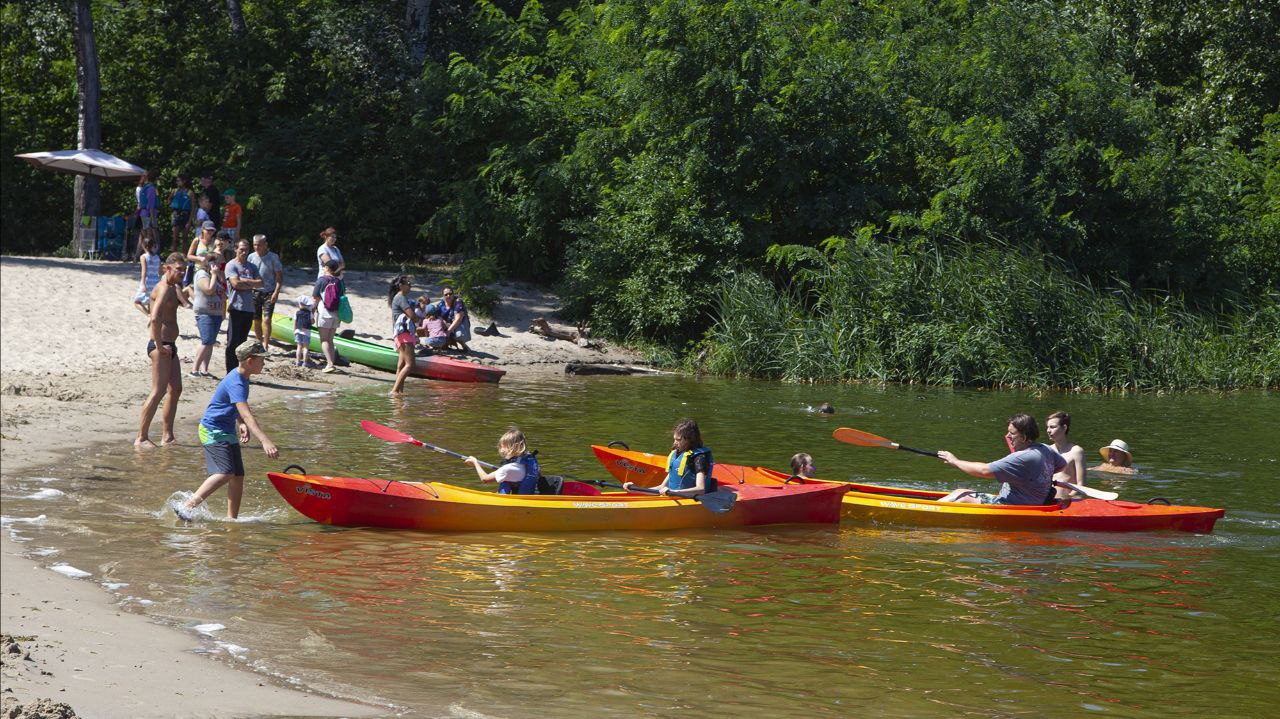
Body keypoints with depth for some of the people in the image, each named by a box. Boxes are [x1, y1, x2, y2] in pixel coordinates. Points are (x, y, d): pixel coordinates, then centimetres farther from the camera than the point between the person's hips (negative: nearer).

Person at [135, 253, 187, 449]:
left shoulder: (172, 288, 15)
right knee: (158, 391, -10)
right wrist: (159, 345, -23)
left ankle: (167, 436, 16)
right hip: (161, 346, -11)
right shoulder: (164, 289, -16)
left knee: (175, 389, 12)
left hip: (169, 346, 11)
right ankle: (141, 438, -8)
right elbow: (155, 319, -28)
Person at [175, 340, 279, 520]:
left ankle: (231, 519, 13)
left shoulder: (242, 378, 8)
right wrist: (265, 441, -44)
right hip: (213, 431, -10)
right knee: (225, 473, -23)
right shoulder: (235, 383, -24)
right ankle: (186, 507, -22)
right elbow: (247, 415, -36)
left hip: (227, 432, 10)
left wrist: (241, 424, 12)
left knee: (238, 477, 6)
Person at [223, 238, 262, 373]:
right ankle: (231, 373, -5)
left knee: (242, 341, 11)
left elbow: (260, 283, 5)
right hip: (236, 308, -6)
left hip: (249, 308, 6)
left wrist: (244, 281, -7)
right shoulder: (231, 265, -2)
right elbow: (235, 283, -15)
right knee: (233, 342, -6)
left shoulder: (251, 266, 16)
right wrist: (251, 285, -3)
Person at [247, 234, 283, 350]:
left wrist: (276, 292, -13)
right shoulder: (251, 257, 5)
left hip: (269, 292, -4)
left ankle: (266, 346, -13)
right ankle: (259, 343, 23)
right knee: (256, 321, 8)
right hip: (255, 292, 4)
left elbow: (279, 276, -4)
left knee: (267, 319, -14)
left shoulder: (273, 257, -4)